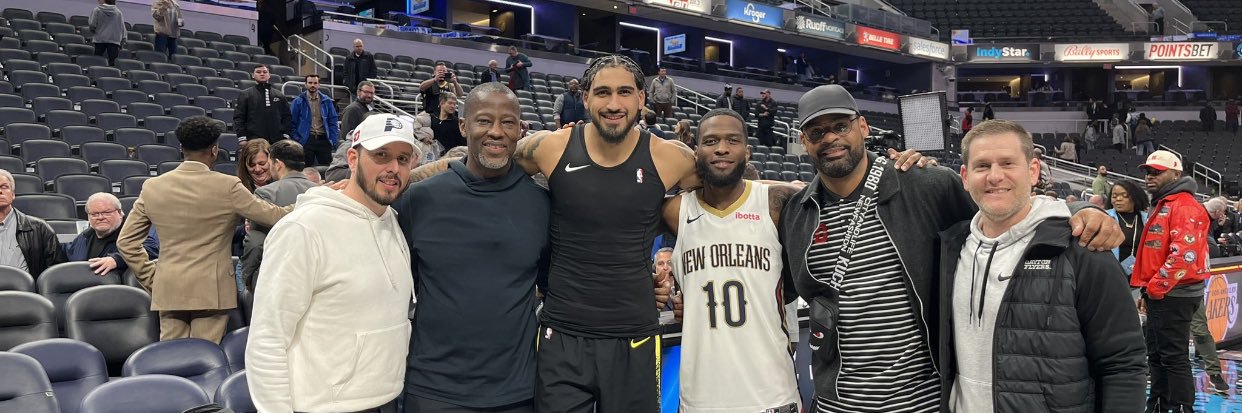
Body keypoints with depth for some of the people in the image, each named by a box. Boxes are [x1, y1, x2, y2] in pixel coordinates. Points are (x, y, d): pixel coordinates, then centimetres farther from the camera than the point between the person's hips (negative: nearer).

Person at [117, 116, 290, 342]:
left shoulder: (152, 187, 3)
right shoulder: (227, 186, -9)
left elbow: (126, 241, 8)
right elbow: (272, 216, -2)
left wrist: (150, 278, 14)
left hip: (168, 290, 4)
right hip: (212, 290, -3)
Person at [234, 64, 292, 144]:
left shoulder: (279, 95, 16)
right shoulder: (245, 95, 8)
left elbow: (287, 116, 17)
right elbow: (238, 118, 4)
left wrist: (285, 135, 5)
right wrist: (242, 139, -6)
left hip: (277, 141, 3)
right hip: (254, 141, -3)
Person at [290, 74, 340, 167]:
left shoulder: (327, 101, 8)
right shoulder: (298, 101, 2)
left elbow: (333, 122, 9)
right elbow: (293, 123, 3)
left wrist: (333, 140, 0)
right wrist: (296, 140, -5)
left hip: (323, 140, 2)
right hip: (305, 141, -2)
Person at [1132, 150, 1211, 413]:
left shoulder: (1184, 206, -14)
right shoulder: (1163, 205, 19)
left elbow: (1184, 254, -24)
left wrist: (1156, 287, -18)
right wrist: (1149, 290, 21)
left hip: (1173, 296, -11)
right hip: (1159, 294, 11)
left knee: (1173, 356, -6)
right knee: (1156, 354, 17)